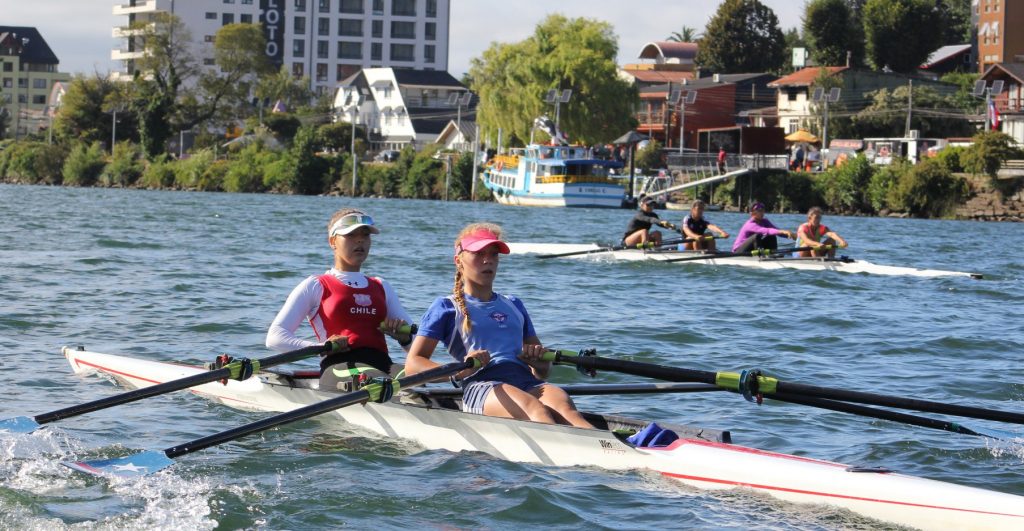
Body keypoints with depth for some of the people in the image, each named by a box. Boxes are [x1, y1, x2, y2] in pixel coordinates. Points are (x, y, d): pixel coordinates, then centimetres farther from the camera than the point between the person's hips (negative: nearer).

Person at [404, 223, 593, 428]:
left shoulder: (513, 305, 34)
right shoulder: (446, 307, 17)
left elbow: (542, 372, 34)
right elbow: (413, 364, 6)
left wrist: (538, 361, 8)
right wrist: (457, 372, -13)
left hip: (528, 384, 5)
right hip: (480, 386, -5)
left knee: (562, 403, -33)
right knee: (535, 409, -38)